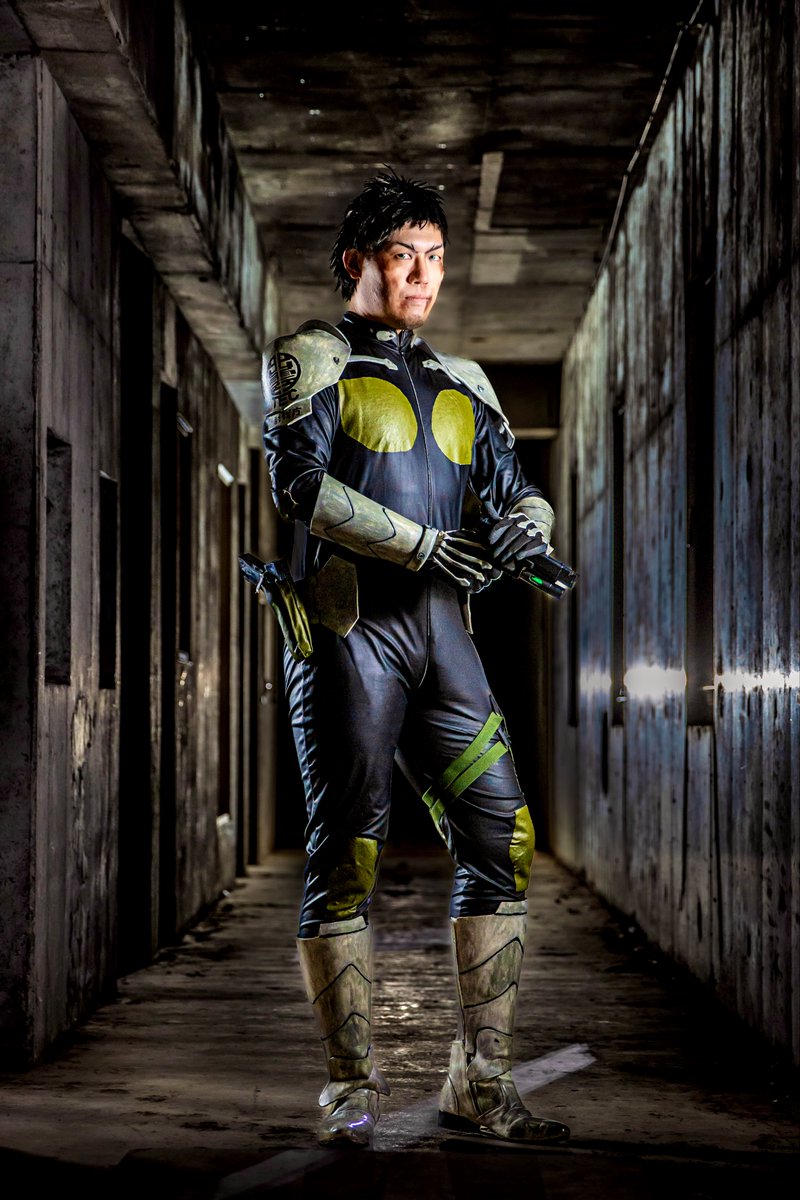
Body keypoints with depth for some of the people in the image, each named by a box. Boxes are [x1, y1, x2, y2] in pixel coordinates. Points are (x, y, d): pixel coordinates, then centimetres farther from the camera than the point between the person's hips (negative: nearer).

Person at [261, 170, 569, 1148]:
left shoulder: (460, 385, 22)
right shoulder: (312, 358, 5)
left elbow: (513, 488, 15)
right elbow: (296, 480, -9)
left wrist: (525, 525, -10)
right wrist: (419, 544, -19)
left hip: (439, 629, 5)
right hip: (348, 624, -5)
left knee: (501, 837, -3)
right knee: (345, 851, -5)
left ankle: (479, 1083, 3)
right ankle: (350, 1087, 3)